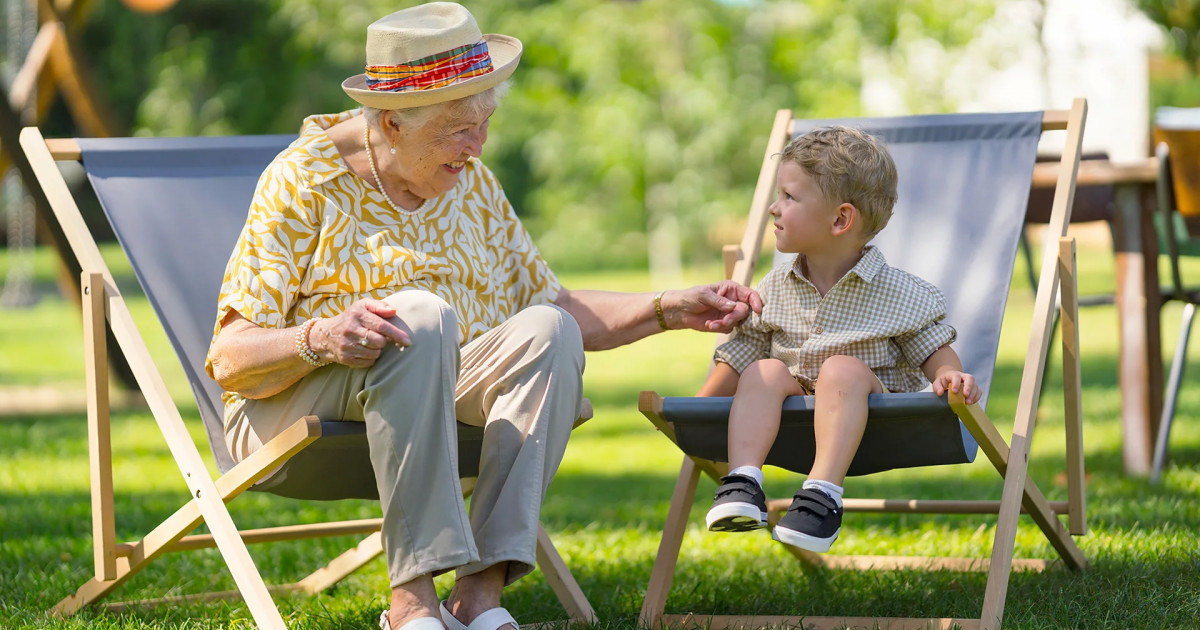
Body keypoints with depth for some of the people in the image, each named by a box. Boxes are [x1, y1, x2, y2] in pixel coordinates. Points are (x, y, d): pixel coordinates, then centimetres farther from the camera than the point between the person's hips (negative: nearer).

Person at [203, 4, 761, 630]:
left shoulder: (473, 185, 10)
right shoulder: (304, 180, -9)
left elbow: (556, 307, 15)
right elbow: (230, 359, -13)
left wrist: (670, 310, 1)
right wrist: (319, 339, -33)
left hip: (440, 399, 5)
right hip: (292, 413, -5)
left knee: (546, 330, -22)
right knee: (421, 314, -34)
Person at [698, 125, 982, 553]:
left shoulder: (899, 293, -3)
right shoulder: (774, 290, 8)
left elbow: (934, 350, -1)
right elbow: (737, 357, 11)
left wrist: (949, 376, -23)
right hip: (796, 426, 4)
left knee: (844, 368, -32)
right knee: (766, 372, -22)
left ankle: (824, 491, -45)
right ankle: (743, 479, -37)